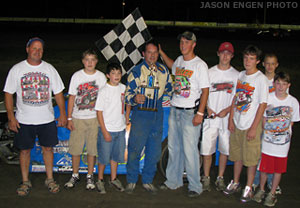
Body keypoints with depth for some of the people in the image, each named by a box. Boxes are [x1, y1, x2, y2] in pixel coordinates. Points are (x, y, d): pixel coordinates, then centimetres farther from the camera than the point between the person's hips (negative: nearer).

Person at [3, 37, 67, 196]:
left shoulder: (49, 69, 5)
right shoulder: (17, 69, 0)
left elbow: (58, 92, 8)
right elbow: (9, 93, -1)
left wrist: (62, 114, 2)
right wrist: (11, 117, -8)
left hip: (47, 119, 1)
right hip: (24, 120, -1)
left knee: (48, 148, 7)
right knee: (24, 150, 6)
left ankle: (49, 179, 21)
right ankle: (25, 182, 20)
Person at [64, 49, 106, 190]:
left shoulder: (101, 76, 2)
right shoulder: (77, 76, 1)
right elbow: (72, 98, 3)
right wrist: (69, 118, -1)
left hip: (95, 118, 0)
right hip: (78, 118, 0)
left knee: (92, 149, 4)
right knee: (75, 148, 3)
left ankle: (90, 176, 18)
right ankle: (75, 176, 21)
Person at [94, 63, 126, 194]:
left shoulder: (123, 88, 3)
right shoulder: (104, 91, -12)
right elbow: (99, 112, -11)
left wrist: (126, 120, 12)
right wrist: (104, 132, -14)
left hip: (120, 129, 5)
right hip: (107, 129, -5)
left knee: (116, 155, 15)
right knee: (104, 157, 4)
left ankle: (113, 179, 30)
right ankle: (100, 180, 22)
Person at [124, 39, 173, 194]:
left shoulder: (163, 70, 11)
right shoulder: (136, 71, -1)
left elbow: (169, 87, 28)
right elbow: (128, 93, -6)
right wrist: (135, 98, -23)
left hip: (157, 114, 4)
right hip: (140, 113, -4)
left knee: (154, 151, 8)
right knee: (135, 148, -1)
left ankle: (147, 181, 23)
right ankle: (131, 181, 16)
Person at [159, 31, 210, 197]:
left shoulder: (200, 65, -10)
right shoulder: (180, 60, 11)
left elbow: (205, 90, -12)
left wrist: (200, 113, -18)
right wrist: (161, 52, 34)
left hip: (190, 112, -7)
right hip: (175, 110, 7)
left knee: (190, 150, -6)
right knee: (173, 147, 13)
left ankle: (195, 186, 7)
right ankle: (173, 181, 27)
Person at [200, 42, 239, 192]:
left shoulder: (236, 75, 3)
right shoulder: (210, 72, 5)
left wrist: (227, 109, -11)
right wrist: (207, 108, -8)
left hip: (227, 118, 0)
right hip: (210, 118, 0)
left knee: (225, 150, 7)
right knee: (207, 149, 1)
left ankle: (220, 178, 22)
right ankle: (206, 178, 15)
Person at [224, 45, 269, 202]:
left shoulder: (261, 79, -12)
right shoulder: (241, 75, 7)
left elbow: (263, 104, -13)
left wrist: (254, 128, -15)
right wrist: (231, 119, 8)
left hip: (251, 125, -5)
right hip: (237, 124, 6)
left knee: (251, 159, 4)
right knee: (237, 155, 16)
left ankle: (248, 188, 19)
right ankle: (235, 183, 32)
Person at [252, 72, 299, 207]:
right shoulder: (267, 99, -6)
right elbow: (263, 118, 1)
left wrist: (283, 133, -2)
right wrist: (268, 133, -4)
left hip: (283, 141, 0)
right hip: (267, 140, 0)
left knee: (279, 169, 8)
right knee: (264, 167, 8)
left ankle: (272, 193, 25)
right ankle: (261, 190, 30)